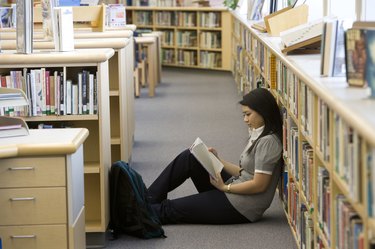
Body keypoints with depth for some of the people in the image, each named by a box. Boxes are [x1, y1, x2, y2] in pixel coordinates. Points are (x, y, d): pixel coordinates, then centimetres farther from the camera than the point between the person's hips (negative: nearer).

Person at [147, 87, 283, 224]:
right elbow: (244, 172, 12)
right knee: (189, 157, 1)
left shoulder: (268, 142, -18)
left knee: (170, 209, -7)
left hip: (241, 208, -9)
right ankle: (151, 198, 5)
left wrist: (224, 187, -14)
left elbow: (259, 185, -21)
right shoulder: (258, 136, 12)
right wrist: (218, 160, 0)